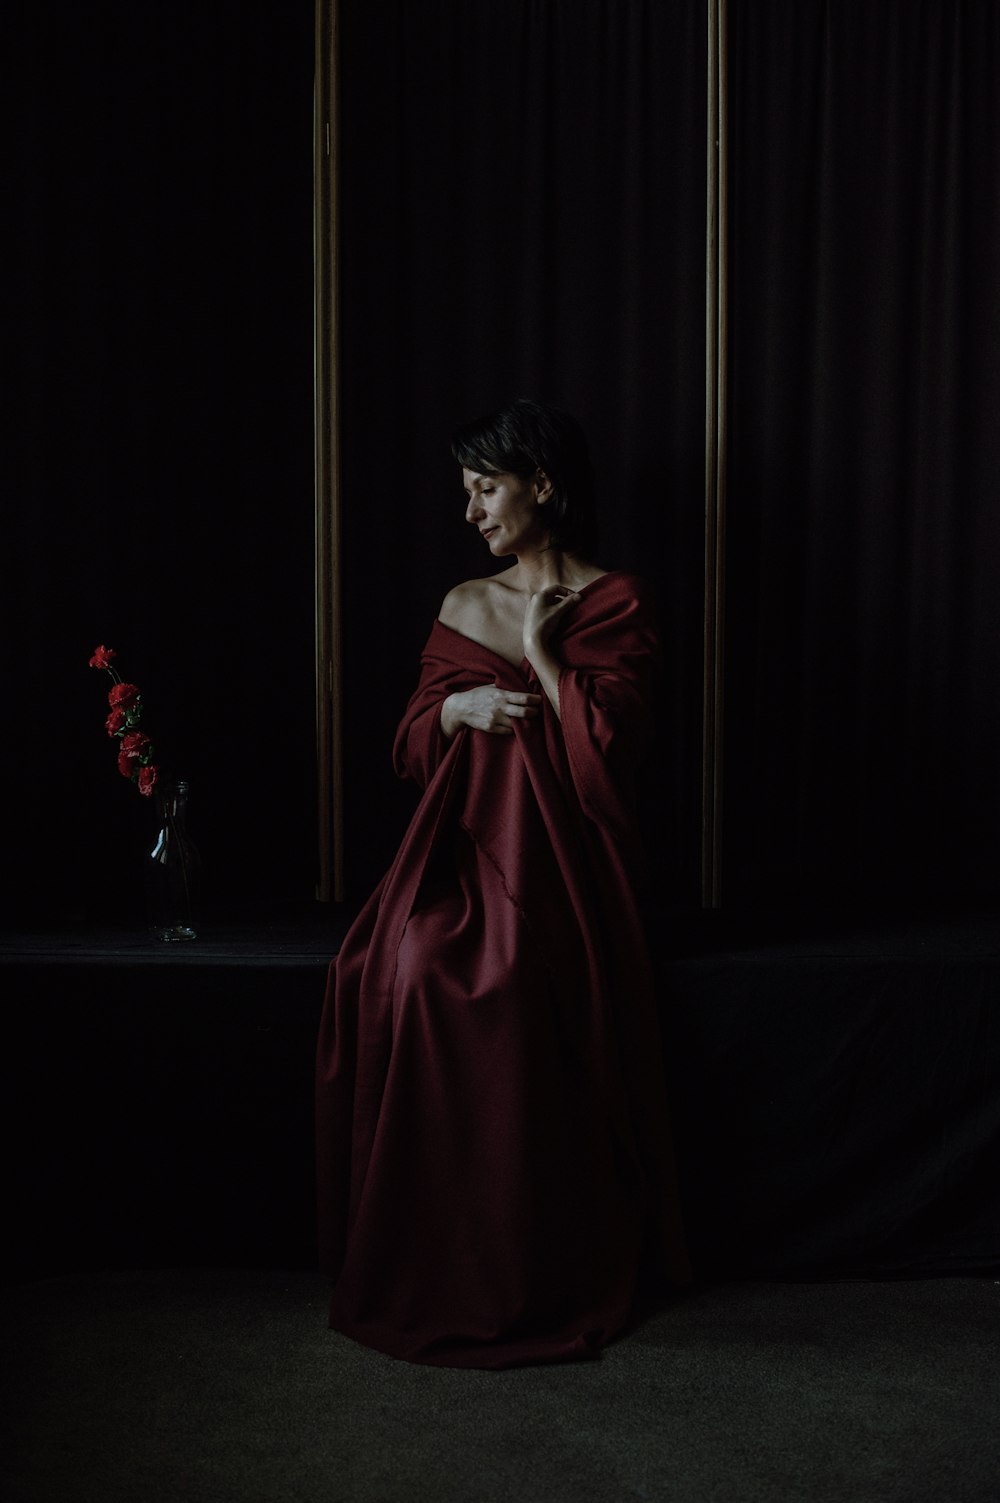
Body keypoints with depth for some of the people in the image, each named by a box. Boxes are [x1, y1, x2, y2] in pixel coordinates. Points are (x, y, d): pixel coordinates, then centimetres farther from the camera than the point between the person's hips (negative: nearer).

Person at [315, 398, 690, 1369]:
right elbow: (411, 748, 18)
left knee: (501, 985, -32)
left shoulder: (615, 604, 2)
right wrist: (455, 708, -3)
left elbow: (610, 747, -10)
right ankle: (423, 1265, -13)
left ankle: (537, 1284, -13)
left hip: (560, 852, -4)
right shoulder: (462, 605, 17)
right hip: (463, 839, 5)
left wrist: (541, 652, -5)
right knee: (393, 968, -26)